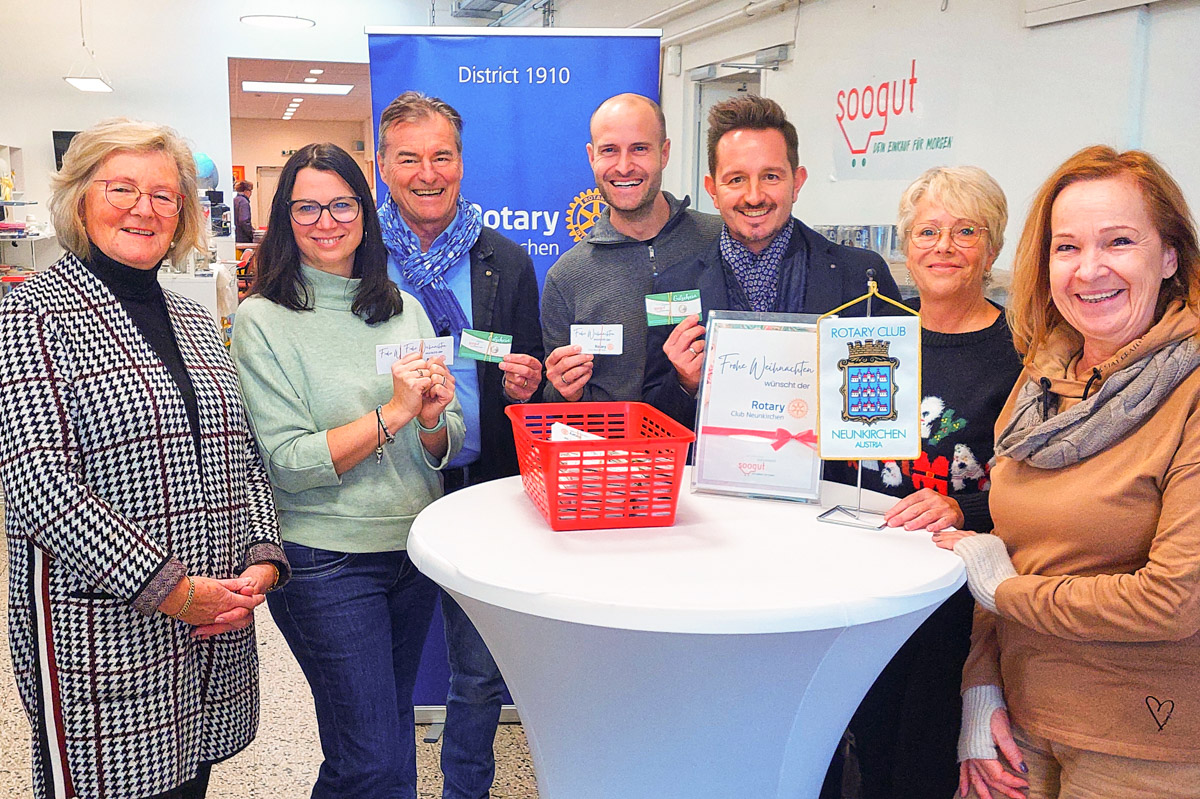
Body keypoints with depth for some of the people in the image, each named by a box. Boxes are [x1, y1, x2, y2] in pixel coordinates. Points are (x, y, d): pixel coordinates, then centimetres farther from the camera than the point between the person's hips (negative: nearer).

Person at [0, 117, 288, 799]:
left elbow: (243, 457, 12)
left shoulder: (196, 322, 13)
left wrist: (263, 560, -4)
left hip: (217, 627, 6)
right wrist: (169, 589, -18)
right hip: (103, 635, -5)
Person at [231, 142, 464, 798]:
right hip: (327, 562, -5)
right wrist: (394, 411, -21)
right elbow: (289, 463, -15)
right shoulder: (263, 320, -9)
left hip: (415, 548, 5)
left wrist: (434, 418, -14)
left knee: (389, 731, 20)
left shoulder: (404, 309, 6)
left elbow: (445, 448, 8)